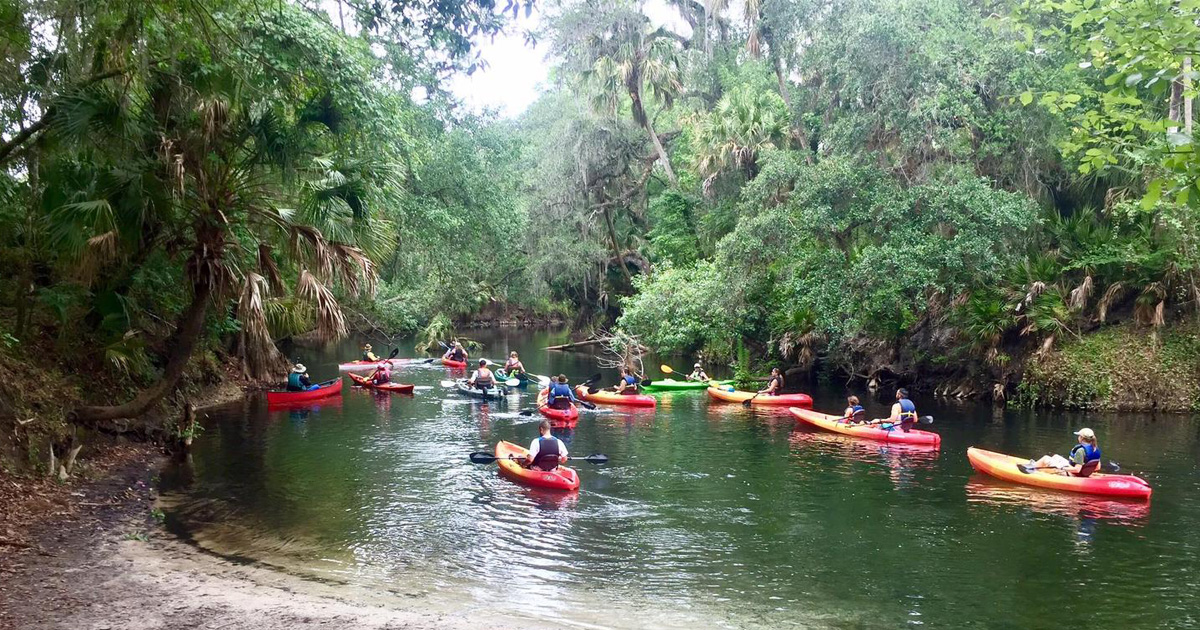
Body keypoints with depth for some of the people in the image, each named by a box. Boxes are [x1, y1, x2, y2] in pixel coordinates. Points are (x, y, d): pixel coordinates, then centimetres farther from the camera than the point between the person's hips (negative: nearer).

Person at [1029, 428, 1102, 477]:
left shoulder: (1081, 450, -31)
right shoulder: (1096, 449, -6)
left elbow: (1077, 469, -33)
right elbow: (1098, 467, 2)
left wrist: (1062, 468, -22)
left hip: (1069, 473, -9)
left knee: (1046, 458, 6)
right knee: (1055, 456, 26)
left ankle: (1033, 467, 32)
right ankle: (1036, 464, 41)